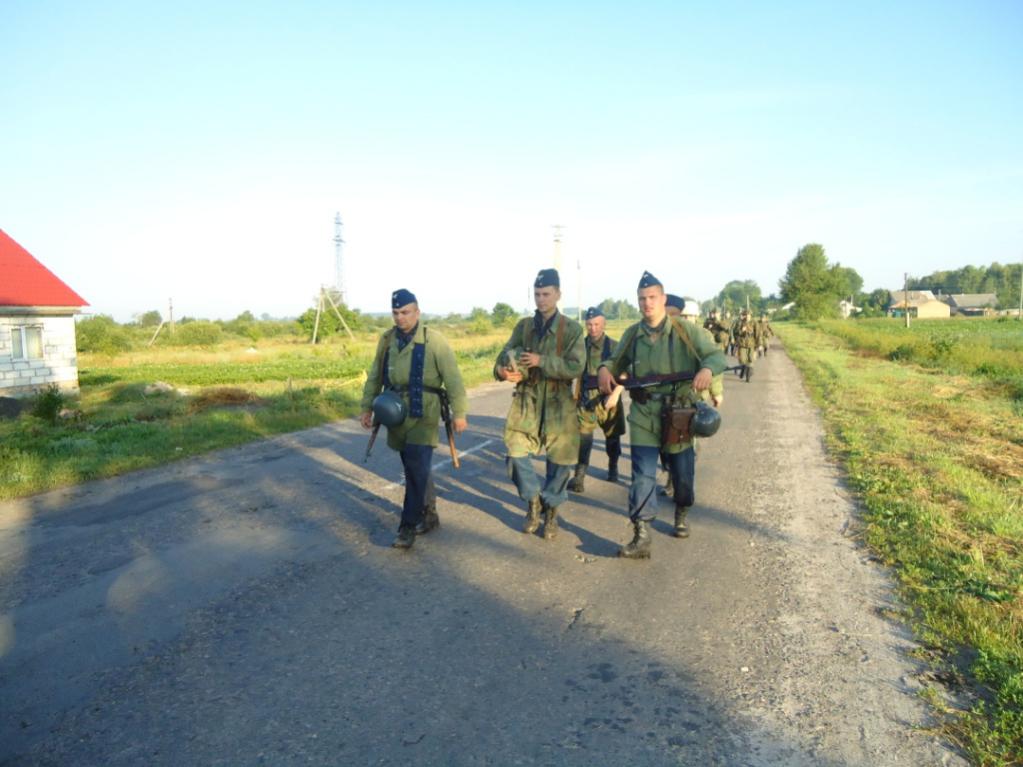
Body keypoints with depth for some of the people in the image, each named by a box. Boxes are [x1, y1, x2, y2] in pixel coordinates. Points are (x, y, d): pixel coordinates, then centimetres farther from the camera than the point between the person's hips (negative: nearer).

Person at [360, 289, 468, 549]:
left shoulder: (433, 341, -9)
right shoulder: (386, 340, 6)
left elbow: (453, 379, -8)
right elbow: (375, 377, 13)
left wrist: (459, 413, -9)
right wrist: (367, 407, 9)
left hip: (423, 416, -5)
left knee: (417, 469, -9)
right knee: (415, 468, 13)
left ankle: (408, 527, -1)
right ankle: (429, 515, 29)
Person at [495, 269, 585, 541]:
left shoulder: (571, 329, -5)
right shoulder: (524, 326, 6)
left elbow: (576, 367, -14)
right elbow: (504, 356, 4)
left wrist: (541, 361, -24)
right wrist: (503, 371, -19)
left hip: (558, 404, -2)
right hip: (526, 400, 2)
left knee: (560, 460, 3)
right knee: (516, 452, -5)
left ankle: (550, 511, 24)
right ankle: (533, 502, 19)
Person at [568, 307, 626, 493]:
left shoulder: (614, 346, -4)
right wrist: (577, 393, 4)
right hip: (587, 398, 0)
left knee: (612, 436, 15)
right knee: (584, 436, -11)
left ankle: (613, 469, 38)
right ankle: (579, 478, -14)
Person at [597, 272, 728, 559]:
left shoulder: (686, 331, -6)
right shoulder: (632, 334, 4)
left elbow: (717, 355, -6)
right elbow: (617, 361, 17)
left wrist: (707, 368, -29)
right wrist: (605, 369, -7)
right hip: (643, 416, 1)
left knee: (683, 474, 14)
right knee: (642, 476, -5)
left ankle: (681, 517, 43)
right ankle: (641, 538, -4)